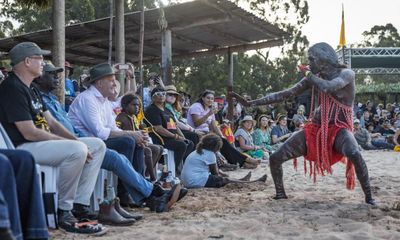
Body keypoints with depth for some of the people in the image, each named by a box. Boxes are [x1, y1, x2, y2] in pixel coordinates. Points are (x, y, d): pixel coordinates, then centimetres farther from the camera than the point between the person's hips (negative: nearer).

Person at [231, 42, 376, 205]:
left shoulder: (346, 74, -9)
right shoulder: (314, 77, 6)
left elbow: (329, 87, -31)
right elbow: (286, 94, 5)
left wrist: (310, 76, -12)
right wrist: (250, 103, 0)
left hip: (339, 128, -5)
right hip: (316, 128, 5)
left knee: (354, 153, -38)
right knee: (275, 158, -3)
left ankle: (369, 198, -21)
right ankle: (280, 193, 19)